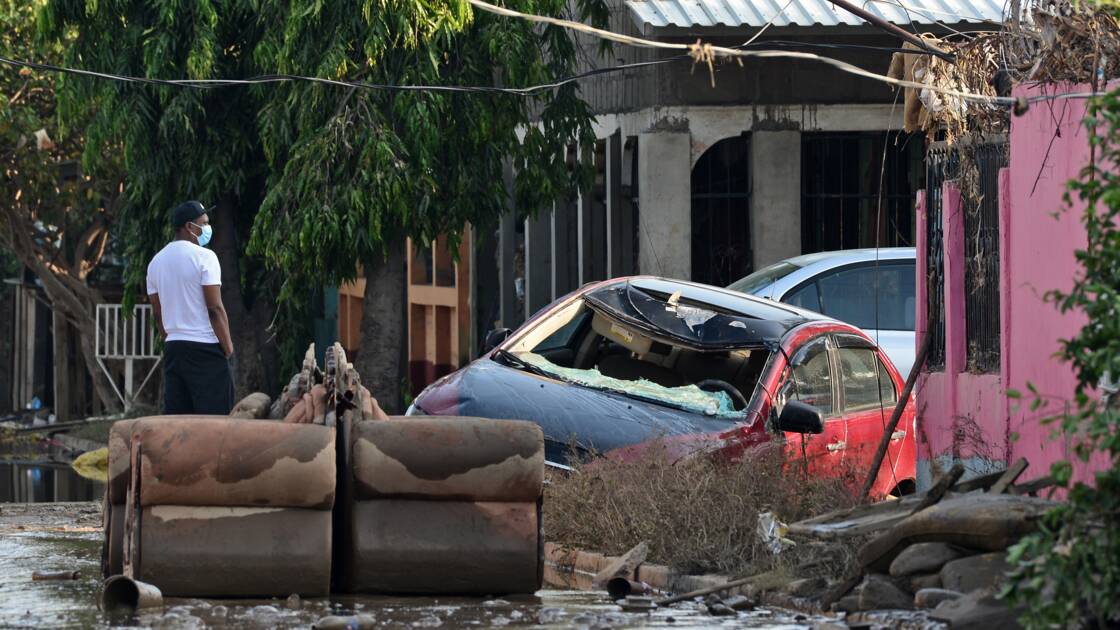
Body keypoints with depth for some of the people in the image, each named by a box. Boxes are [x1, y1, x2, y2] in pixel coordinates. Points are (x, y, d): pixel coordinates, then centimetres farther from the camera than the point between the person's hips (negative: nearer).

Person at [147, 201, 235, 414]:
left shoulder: (156, 262, 12)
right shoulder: (203, 257, -9)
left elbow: (158, 314, 16)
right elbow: (215, 308, -14)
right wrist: (229, 348, -8)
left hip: (173, 348, 7)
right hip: (205, 348, -7)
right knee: (214, 420, -7)